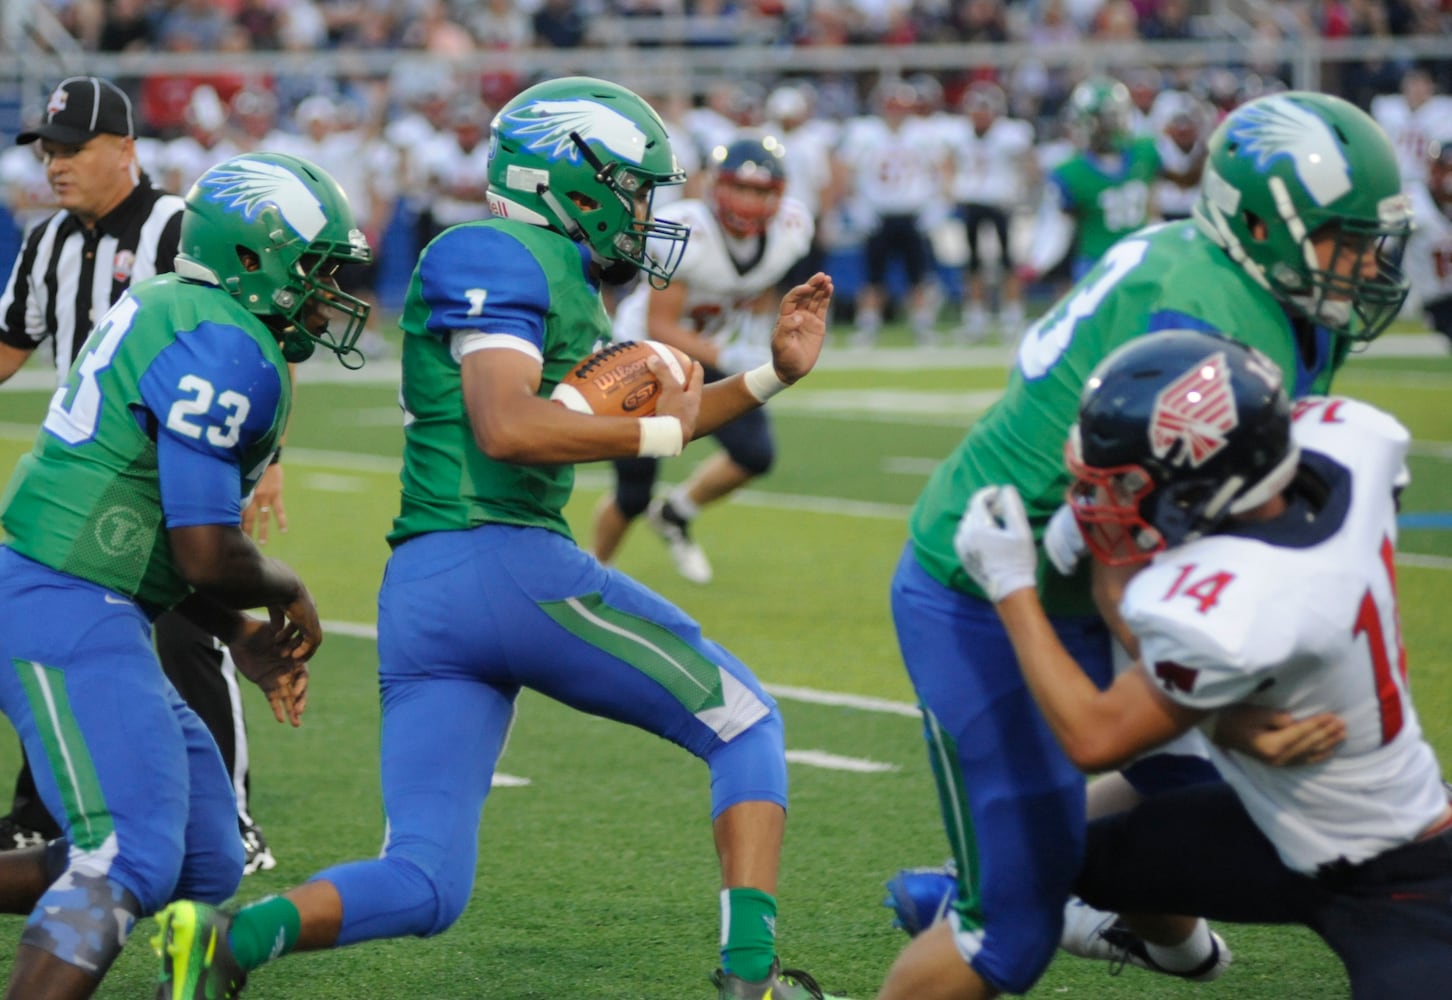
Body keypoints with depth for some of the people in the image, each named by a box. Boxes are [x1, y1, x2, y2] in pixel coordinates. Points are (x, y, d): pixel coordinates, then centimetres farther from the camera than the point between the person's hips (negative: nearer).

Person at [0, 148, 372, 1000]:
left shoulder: (171, 312, 16)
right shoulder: (229, 355, -16)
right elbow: (208, 557, -19)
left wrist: (240, 635, 14)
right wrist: (287, 595, 2)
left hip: (78, 606, 10)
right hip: (68, 615, -10)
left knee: (207, 866, 12)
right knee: (130, 863, -19)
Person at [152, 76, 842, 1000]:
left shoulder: (560, 283, 24)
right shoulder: (501, 258, -6)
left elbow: (624, 425, 33)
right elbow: (508, 429, -21)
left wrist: (775, 372, 27)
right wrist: (661, 430, -10)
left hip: (416, 598, 9)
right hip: (510, 560, -9)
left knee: (422, 887, 4)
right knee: (746, 727, 6)